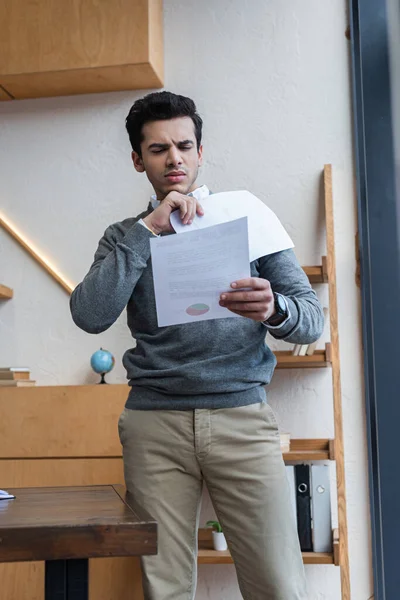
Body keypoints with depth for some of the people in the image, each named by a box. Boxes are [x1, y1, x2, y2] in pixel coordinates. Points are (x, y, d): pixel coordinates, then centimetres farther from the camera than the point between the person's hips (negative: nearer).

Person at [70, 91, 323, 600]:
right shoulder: (125, 238, 12)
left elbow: (313, 319, 5)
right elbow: (90, 316, -7)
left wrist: (273, 309, -19)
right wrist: (147, 228, -10)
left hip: (241, 413, 0)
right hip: (154, 424, 1)